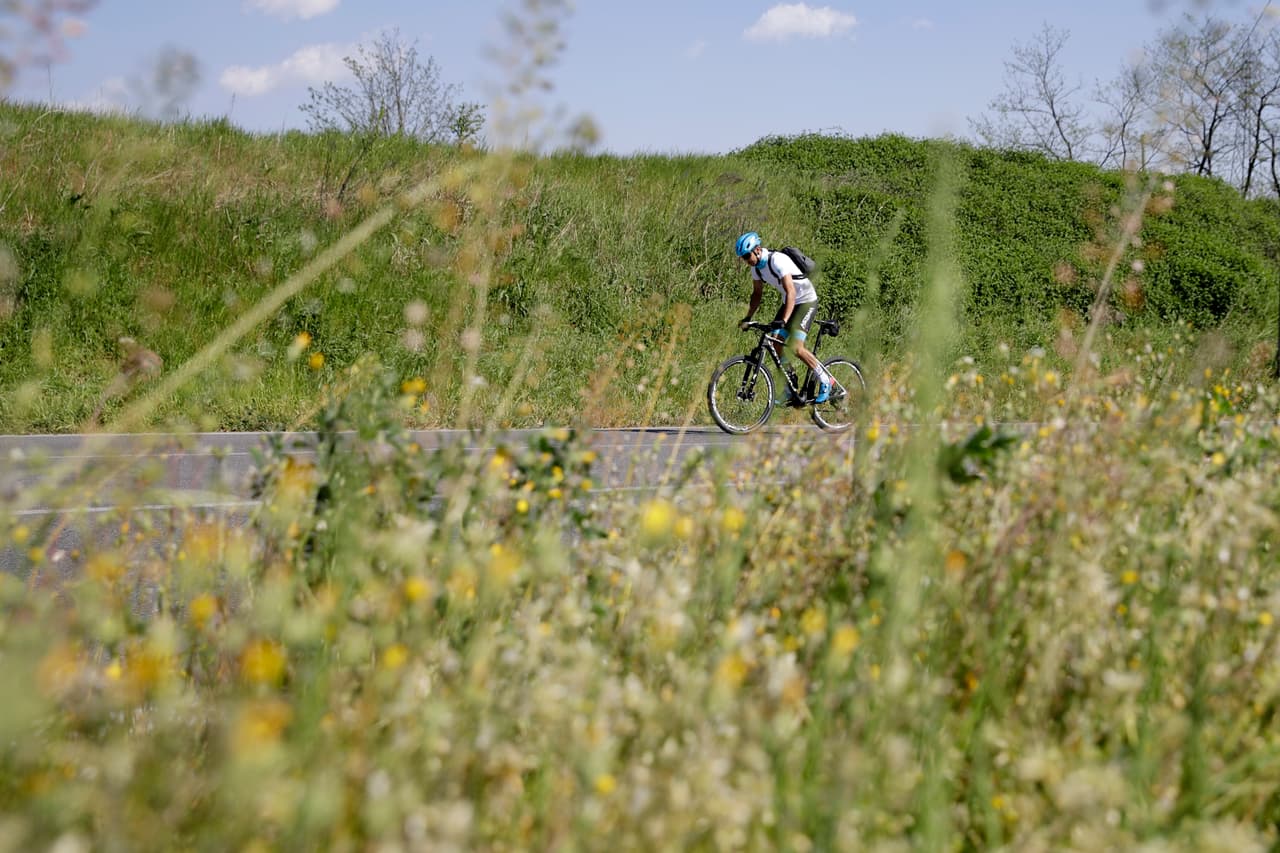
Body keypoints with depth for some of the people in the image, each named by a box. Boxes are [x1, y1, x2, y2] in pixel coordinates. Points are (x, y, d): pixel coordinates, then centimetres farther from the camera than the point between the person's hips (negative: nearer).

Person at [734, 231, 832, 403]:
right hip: (789, 302, 8)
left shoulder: (777, 260, -29)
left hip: (806, 301, -8)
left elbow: (791, 292, -36)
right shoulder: (756, 267, -2)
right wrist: (748, 318, 0)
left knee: (796, 347, -20)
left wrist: (783, 321, -45)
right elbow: (757, 293, 11)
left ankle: (825, 381, -4)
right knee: (776, 344, -3)